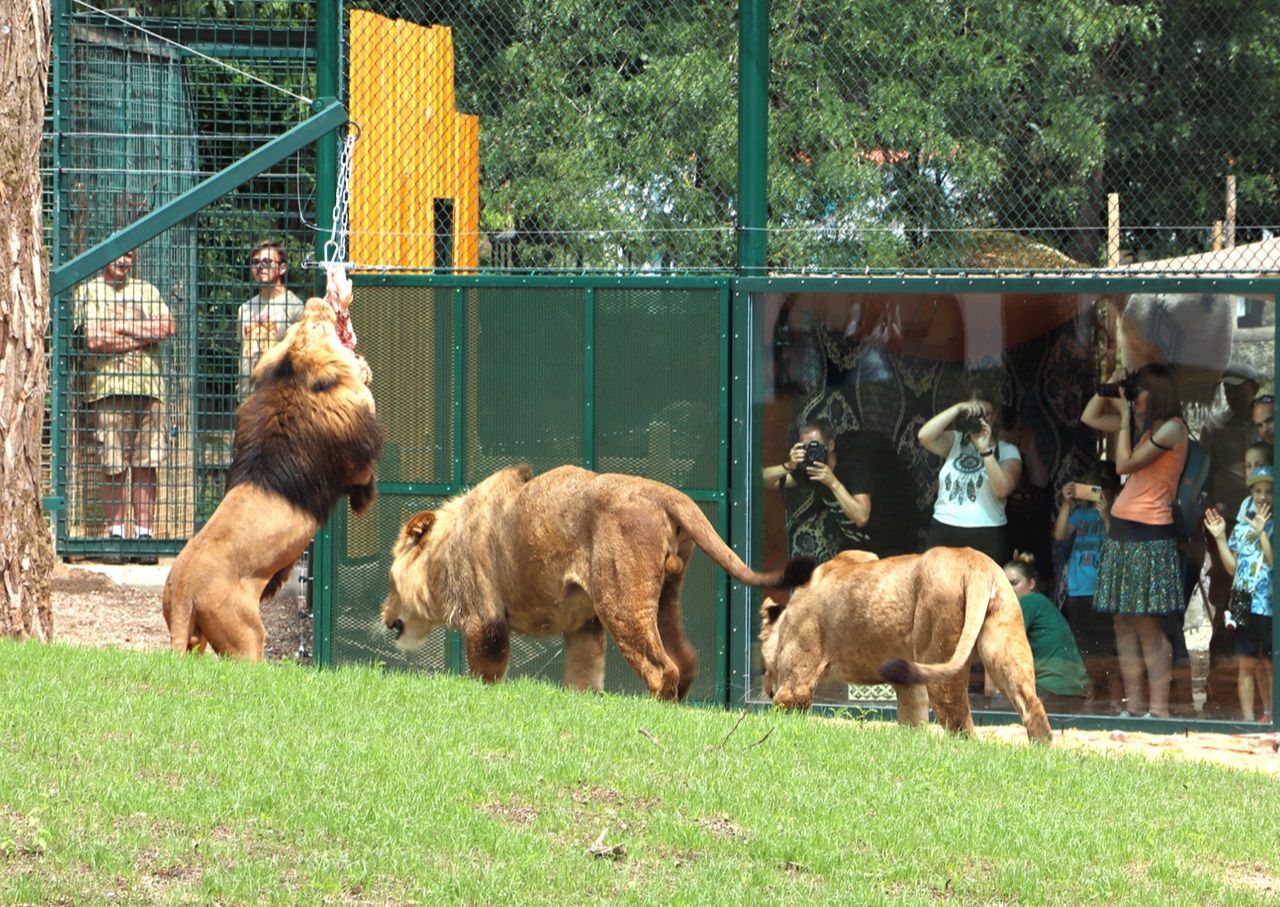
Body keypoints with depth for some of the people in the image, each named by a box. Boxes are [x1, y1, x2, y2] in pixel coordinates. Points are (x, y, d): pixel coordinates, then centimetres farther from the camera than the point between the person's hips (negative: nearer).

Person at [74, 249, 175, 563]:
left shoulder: (145, 290, 18)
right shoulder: (89, 292, 7)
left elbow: (167, 326, 3)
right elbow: (94, 339, -6)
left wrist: (120, 326, -4)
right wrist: (143, 335, -3)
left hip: (149, 387, 3)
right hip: (109, 388, -3)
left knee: (147, 464, -1)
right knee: (114, 466, -3)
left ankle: (144, 532, 1)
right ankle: (115, 532, 4)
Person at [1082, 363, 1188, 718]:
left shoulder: (1171, 428, -9)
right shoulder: (1142, 424, 15)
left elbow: (1124, 464, -14)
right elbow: (1089, 418, 25)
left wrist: (1125, 415, -7)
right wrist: (1109, 389, 12)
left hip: (1148, 535, -9)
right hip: (1122, 529, 9)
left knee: (1147, 625, -10)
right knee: (1123, 623, 7)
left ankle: (1158, 709, -9)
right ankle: (1134, 706, 9)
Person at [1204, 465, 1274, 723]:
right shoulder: (1242, 526, 10)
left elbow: (1274, 561, -16)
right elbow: (1232, 567, 12)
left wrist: (1261, 532, -20)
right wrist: (1220, 538, 4)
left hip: (1269, 605, -3)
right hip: (1244, 603, 3)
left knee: (1267, 664, 3)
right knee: (1247, 665, 4)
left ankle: (1269, 713, 16)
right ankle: (1248, 717, 7)